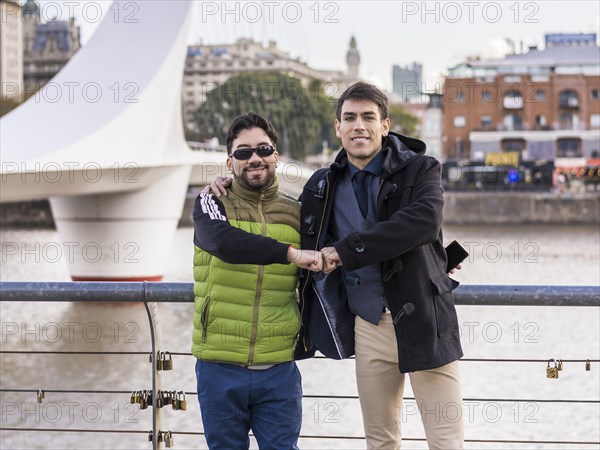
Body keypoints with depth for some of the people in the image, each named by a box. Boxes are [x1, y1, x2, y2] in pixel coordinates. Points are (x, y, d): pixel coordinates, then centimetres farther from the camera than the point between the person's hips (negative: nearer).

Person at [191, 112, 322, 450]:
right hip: (220, 368, -1)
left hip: (279, 370, 2)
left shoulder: (296, 213, 7)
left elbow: (316, 282, 19)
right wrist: (290, 252, -28)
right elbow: (223, 241, -23)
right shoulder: (212, 203, 0)